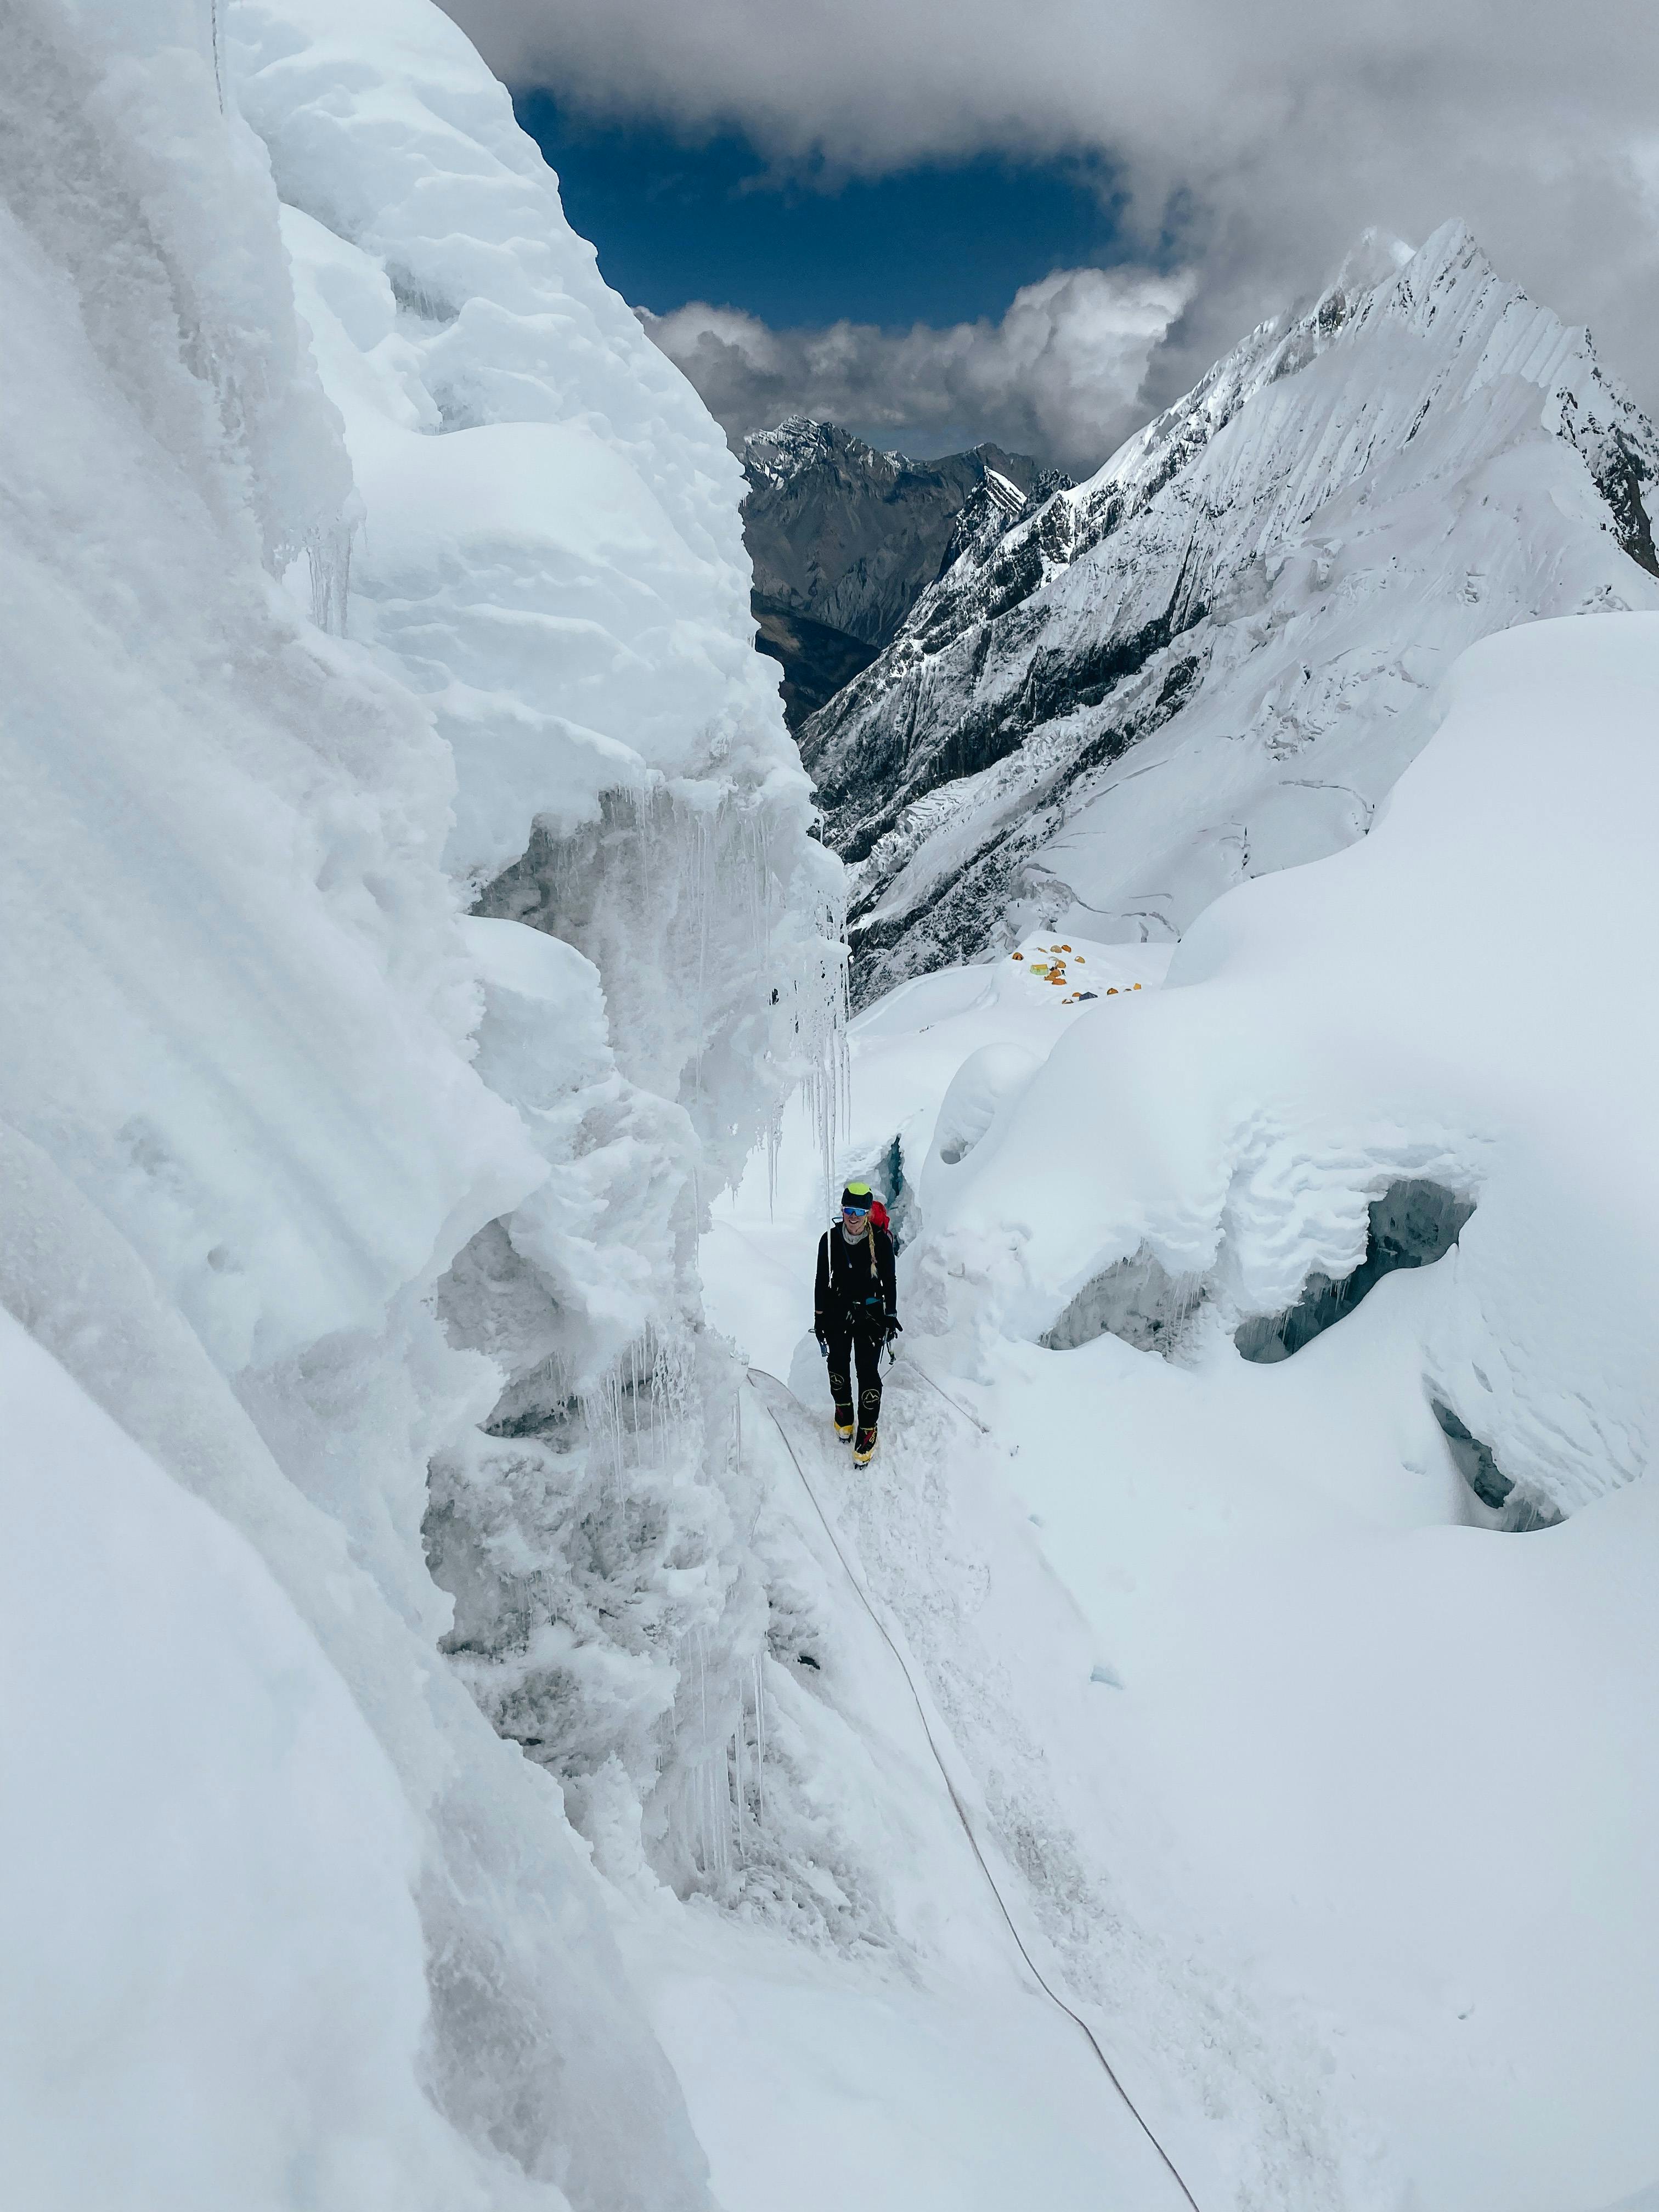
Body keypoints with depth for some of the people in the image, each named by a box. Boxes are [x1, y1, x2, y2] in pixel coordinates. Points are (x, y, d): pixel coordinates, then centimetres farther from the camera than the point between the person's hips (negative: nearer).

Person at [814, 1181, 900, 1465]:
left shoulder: (881, 1240, -13)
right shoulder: (830, 1239, -8)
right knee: (838, 1365, 17)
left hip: (871, 1314, -2)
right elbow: (822, 1281, 1)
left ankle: (867, 1431, 7)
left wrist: (891, 1315, 1)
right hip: (837, 1313, 3)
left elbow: (889, 1281, -1)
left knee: (868, 1372, -5)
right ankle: (843, 1411, 42)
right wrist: (819, 1318, 4)